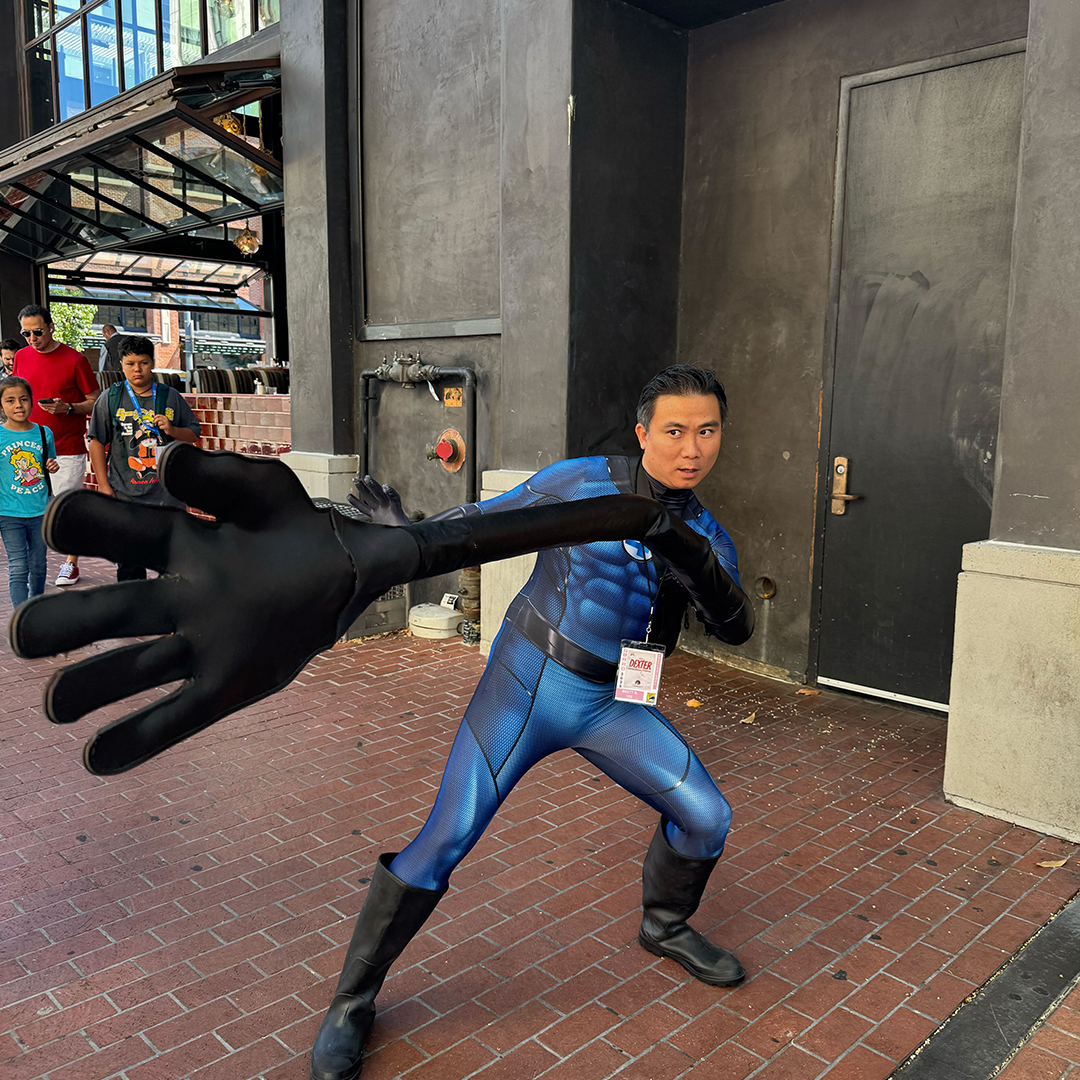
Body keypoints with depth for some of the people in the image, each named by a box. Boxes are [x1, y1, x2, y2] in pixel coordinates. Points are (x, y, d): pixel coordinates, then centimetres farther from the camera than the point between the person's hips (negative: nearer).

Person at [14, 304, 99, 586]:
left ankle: (71, 564, 15)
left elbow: (96, 402, -2)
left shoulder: (74, 359, -5)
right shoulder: (21, 357, 9)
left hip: (68, 450, -4)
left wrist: (68, 408, -19)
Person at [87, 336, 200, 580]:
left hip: (167, 491, 1)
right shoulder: (110, 398, 2)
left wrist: (172, 429, -9)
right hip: (125, 493, -1)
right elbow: (97, 442, 3)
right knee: (129, 560, 5)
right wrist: (104, 485, -3)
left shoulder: (170, 397, 6)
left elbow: (193, 434, 12)